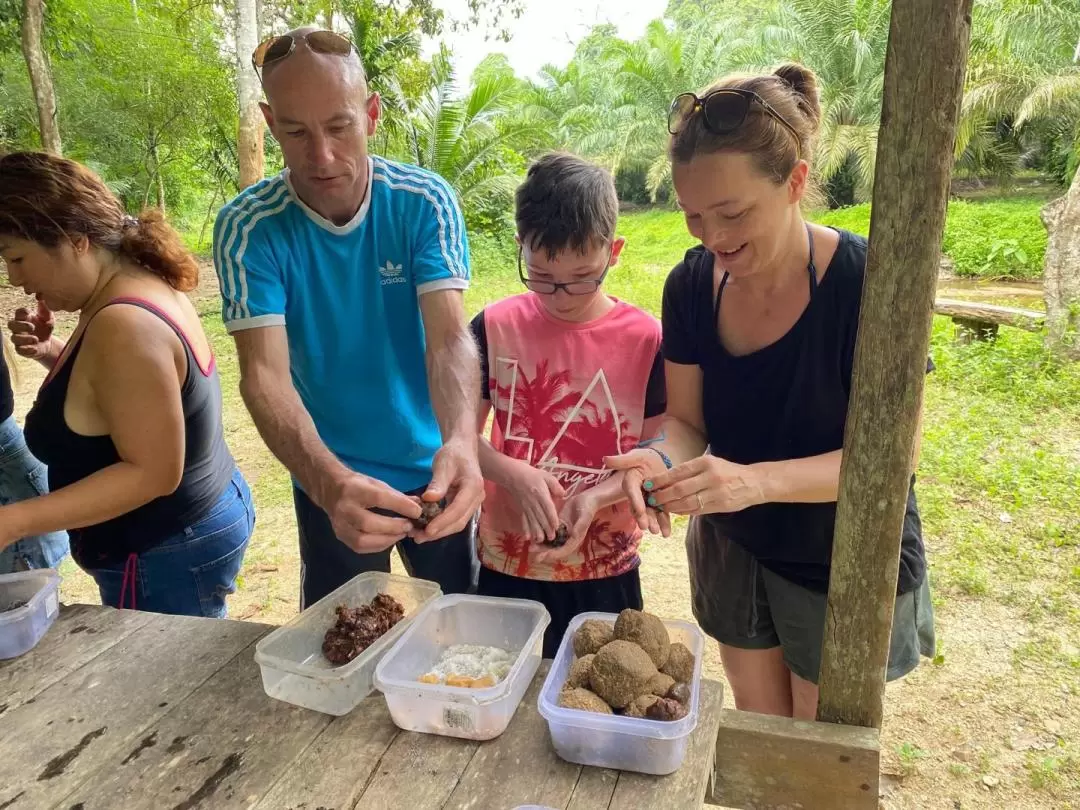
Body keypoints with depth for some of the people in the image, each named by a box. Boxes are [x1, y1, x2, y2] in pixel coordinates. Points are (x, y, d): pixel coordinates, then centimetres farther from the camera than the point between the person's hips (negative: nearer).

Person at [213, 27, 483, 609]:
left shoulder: (424, 201, -14)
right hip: (329, 480, 0)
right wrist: (328, 481, -43)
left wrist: (460, 440, -45)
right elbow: (263, 371, -25)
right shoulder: (247, 227, -15)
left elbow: (449, 336, -25)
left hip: (432, 469, 1)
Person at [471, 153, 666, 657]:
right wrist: (513, 474, -20)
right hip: (506, 566, 1)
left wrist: (596, 497, -23)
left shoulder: (646, 340, -10)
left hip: (604, 573, -1)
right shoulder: (495, 329, -7)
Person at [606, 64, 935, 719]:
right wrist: (662, 459, -28)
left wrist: (755, 480, -38)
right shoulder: (693, 284, -11)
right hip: (733, 549, 4)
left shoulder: (865, 284, -25)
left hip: (845, 565, -3)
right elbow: (687, 420, -4)